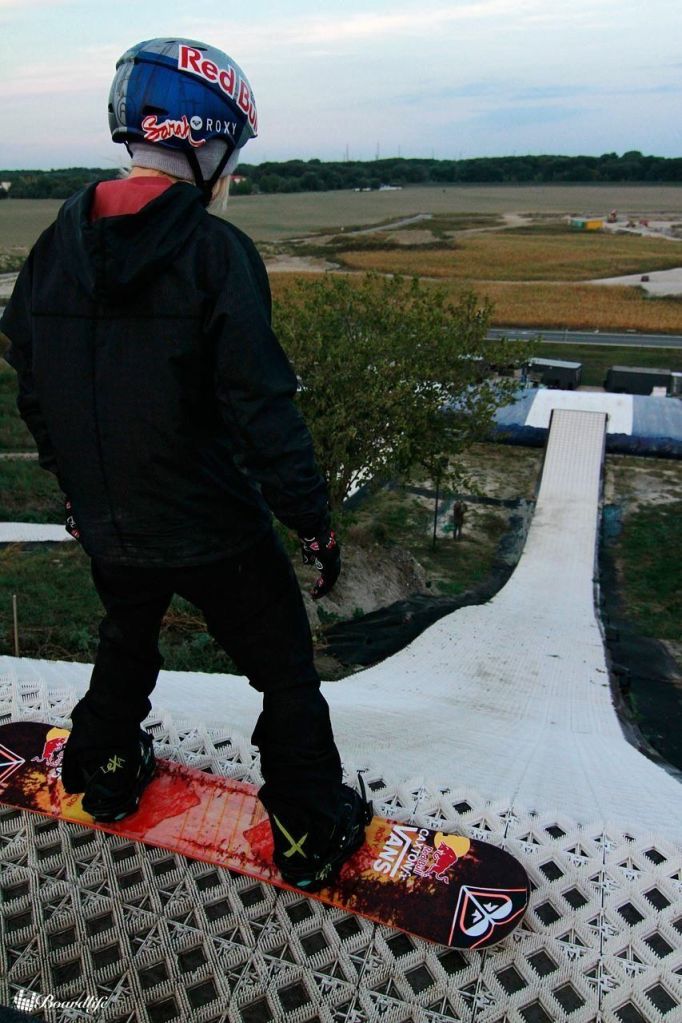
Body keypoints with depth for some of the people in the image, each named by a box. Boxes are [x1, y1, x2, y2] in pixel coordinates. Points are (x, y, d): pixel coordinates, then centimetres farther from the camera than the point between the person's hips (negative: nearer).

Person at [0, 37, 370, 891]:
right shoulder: (215, 252, -19)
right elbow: (261, 405, -22)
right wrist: (312, 519, -12)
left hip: (108, 523, 6)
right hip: (214, 529, -6)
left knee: (127, 641, 32)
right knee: (285, 674, 14)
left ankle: (104, 773, 52)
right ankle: (312, 836, 27)